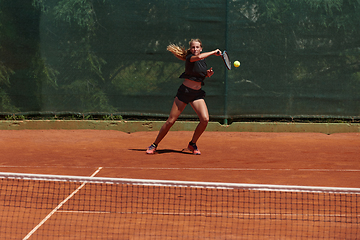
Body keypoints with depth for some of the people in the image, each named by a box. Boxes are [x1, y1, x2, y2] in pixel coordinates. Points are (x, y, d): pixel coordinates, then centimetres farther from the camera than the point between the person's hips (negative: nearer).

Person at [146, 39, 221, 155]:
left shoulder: (204, 60, 10)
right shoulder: (189, 58, -11)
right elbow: (198, 57, -34)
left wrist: (208, 73, 4)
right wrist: (213, 52, -23)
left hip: (197, 93, 5)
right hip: (184, 91, -5)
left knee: (205, 119, -14)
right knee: (171, 121, -3)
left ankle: (192, 144, 7)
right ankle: (154, 145, 13)